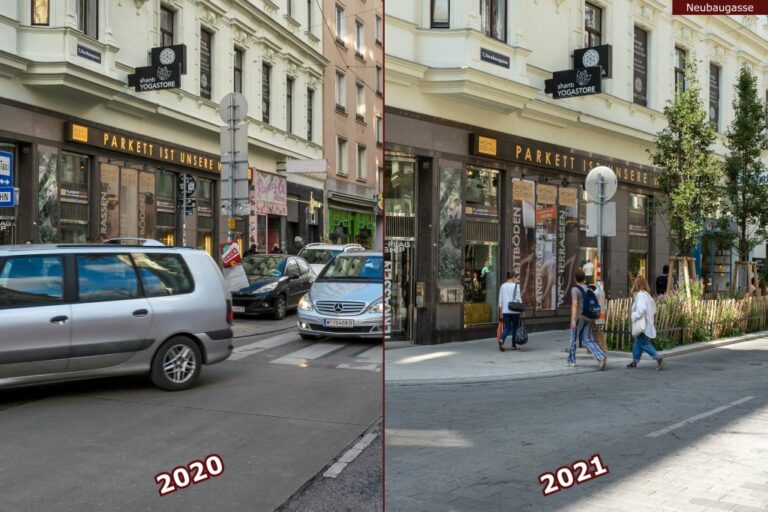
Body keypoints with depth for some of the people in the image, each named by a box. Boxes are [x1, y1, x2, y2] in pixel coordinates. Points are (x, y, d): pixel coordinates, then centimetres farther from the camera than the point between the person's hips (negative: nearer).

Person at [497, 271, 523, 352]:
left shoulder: (502, 286, 5)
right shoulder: (516, 286, -7)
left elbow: (500, 299, 6)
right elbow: (518, 298, -8)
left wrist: (501, 311, 11)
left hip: (505, 310, 3)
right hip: (515, 310, -3)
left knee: (507, 327, 7)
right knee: (515, 327, 11)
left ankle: (501, 339, -20)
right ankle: (514, 345, 16)